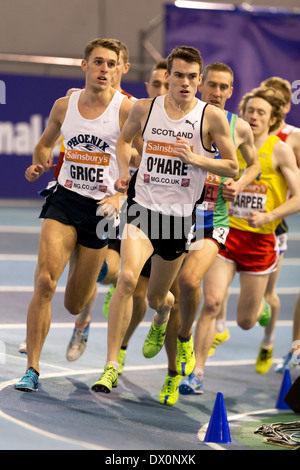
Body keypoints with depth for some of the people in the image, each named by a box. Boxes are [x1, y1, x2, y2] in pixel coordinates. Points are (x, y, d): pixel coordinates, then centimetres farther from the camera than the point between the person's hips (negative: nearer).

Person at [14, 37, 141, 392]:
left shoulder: (126, 110, -8)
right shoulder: (64, 106, 3)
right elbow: (46, 142, 21)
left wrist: (120, 196, -20)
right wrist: (39, 165, 1)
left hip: (102, 207, -2)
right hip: (64, 200, 2)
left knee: (74, 304, 9)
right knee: (45, 282, -19)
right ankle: (32, 369, -11)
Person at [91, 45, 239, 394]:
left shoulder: (211, 117, -5)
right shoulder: (145, 108, 1)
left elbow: (232, 167, 0)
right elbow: (124, 139, 21)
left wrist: (195, 158, -16)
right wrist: (123, 171, 3)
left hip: (180, 215, 0)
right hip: (143, 206, 0)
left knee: (156, 297, 14)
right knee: (127, 277, -25)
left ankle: (162, 317, 55)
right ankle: (112, 366, -20)